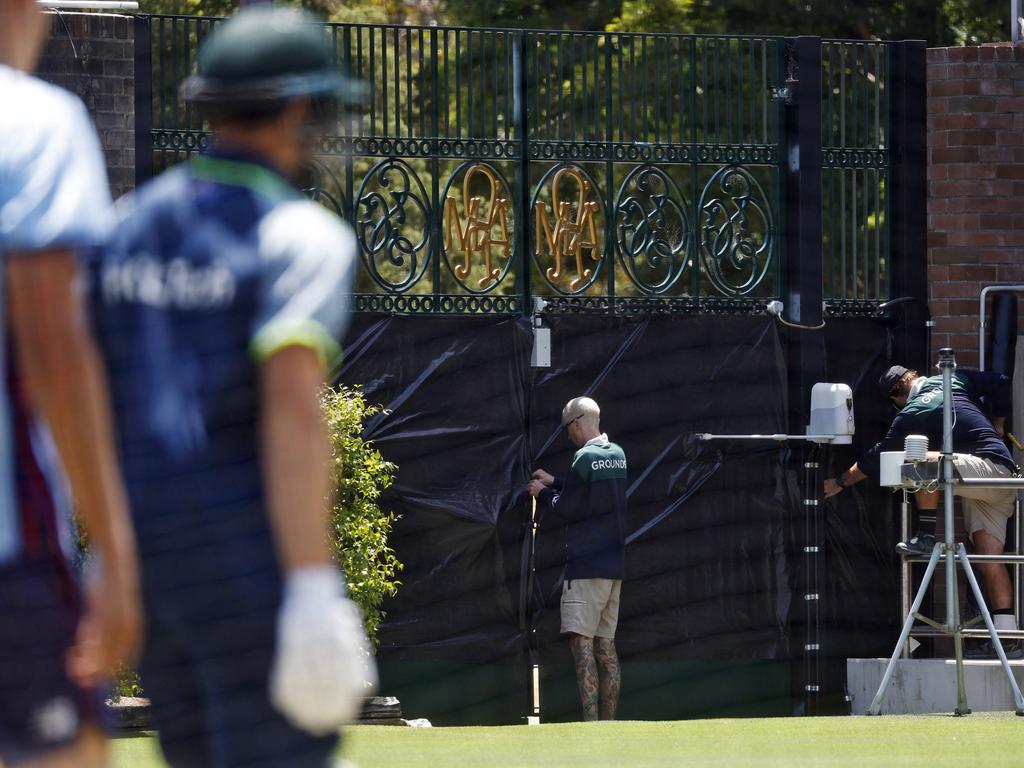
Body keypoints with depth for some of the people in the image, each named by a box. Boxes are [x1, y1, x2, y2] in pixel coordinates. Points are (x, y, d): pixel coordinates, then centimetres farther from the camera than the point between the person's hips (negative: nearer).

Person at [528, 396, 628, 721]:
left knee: (582, 642, -12)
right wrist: (554, 482, 31)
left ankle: (590, 722, -20)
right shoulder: (617, 455, 13)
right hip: (615, 564, 9)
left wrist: (542, 493, 9)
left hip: (587, 563, -9)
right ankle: (609, 722, 12)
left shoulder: (585, 458, -13)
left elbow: (567, 509, -9)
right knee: (605, 645, 12)